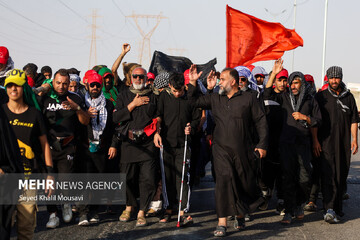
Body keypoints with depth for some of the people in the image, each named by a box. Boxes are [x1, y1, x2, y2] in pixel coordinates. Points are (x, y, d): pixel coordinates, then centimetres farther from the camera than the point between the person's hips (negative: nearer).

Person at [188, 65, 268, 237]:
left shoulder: (248, 98, 3)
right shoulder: (215, 99, 11)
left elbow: (261, 121, 4)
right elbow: (194, 102, 18)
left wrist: (262, 144, 0)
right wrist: (192, 82, 8)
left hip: (243, 150, -1)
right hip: (222, 149, 1)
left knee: (246, 184, 8)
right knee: (223, 181, -16)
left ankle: (240, 215, 35)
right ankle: (222, 223, -14)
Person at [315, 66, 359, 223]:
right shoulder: (321, 96, 3)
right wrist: (315, 140, -6)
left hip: (344, 144, 4)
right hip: (326, 143, -4)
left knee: (342, 175, 8)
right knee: (329, 175, -14)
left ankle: (337, 207, 21)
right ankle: (329, 210, -21)